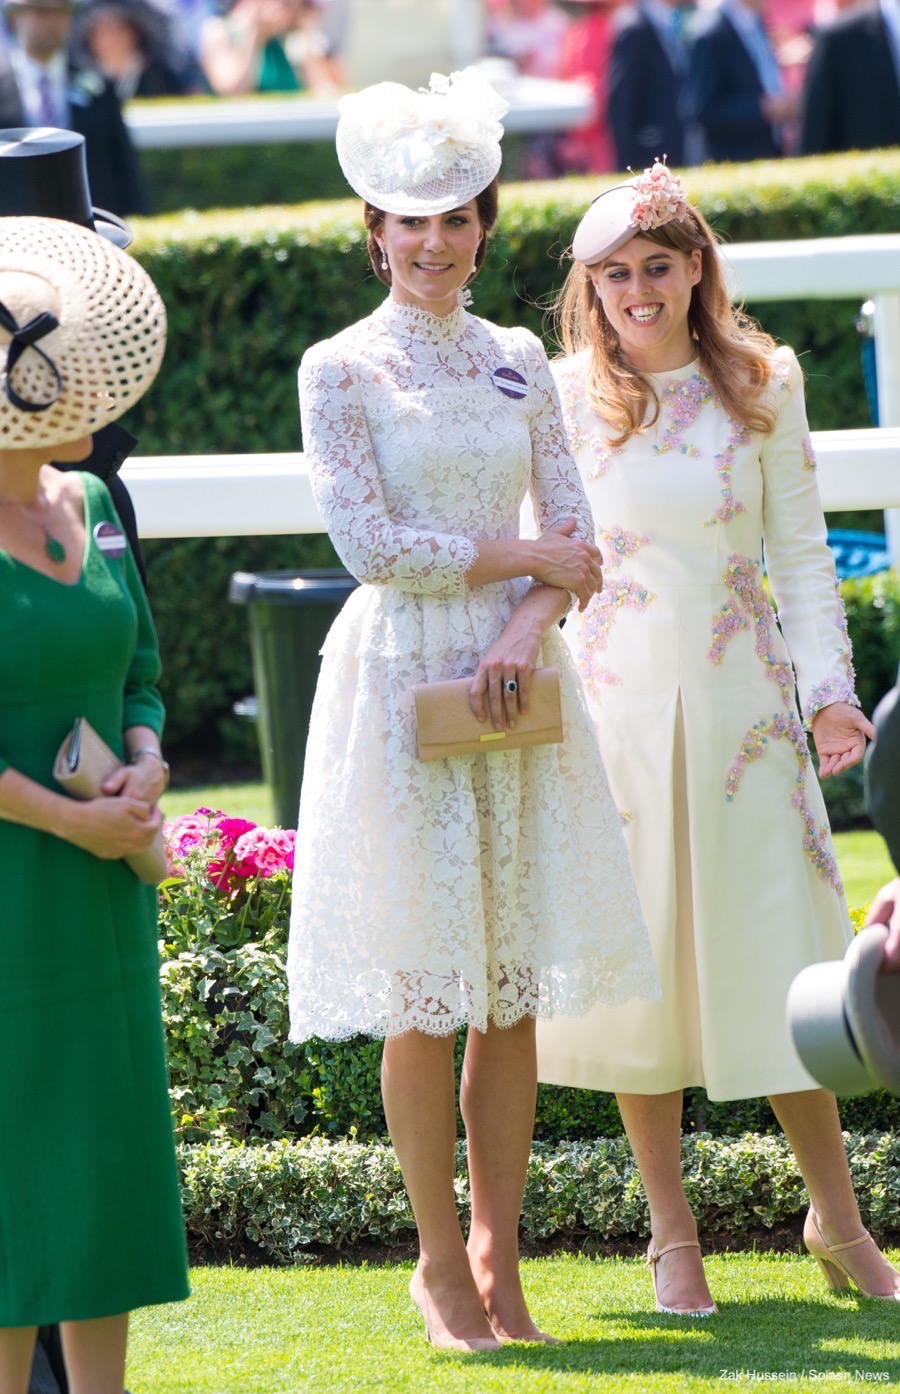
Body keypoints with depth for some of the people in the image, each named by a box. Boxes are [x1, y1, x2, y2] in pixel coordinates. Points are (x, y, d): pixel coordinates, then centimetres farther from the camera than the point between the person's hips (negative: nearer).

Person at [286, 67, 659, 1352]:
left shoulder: (518, 362, 11)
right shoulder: (342, 369, -2)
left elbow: (575, 531, 8)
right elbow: (369, 544, -10)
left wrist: (529, 625, -10)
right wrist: (528, 556, -7)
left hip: (512, 678, 4)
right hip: (401, 683, -4)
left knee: (515, 990, 3)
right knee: (424, 998, -3)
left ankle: (500, 1259, 10)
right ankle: (441, 1262, 8)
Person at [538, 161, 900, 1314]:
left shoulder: (761, 385, 3)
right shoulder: (565, 399, 1)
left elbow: (801, 549, 5)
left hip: (741, 692, 0)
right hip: (616, 697, 0)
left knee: (779, 941, 1)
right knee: (637, 958, 2)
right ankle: (672, 1233, 12)